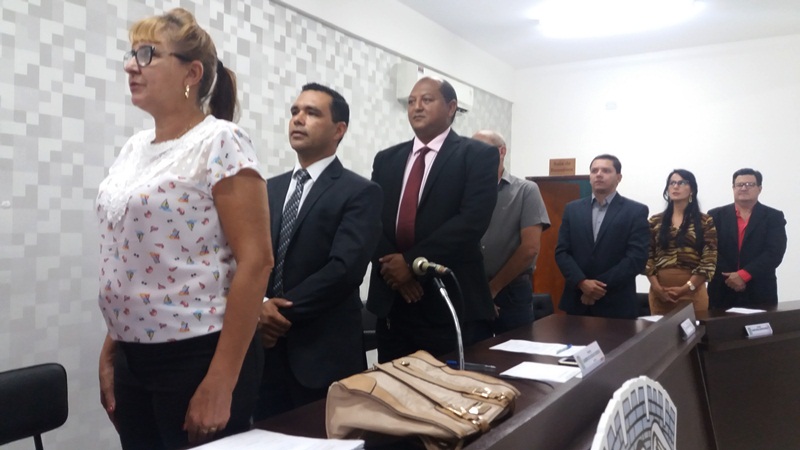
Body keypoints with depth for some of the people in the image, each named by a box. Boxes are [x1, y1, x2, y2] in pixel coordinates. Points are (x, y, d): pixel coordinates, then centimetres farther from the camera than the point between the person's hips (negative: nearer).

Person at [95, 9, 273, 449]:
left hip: (197, 358, -7)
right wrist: (109, 353, 13)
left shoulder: (220, 142, -12)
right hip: (133, 360, 7)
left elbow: (255, 262, -18)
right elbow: (124, 263, 15)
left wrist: (220, 382, -20)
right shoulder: (133, 148, 10)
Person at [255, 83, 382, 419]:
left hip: (324, 353, -5)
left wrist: (283, 310, -15)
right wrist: (257, 306, -12)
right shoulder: (270, 189, 13)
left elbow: (345, 269, -17)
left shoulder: (360, 193, -6)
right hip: (265, 347, 5)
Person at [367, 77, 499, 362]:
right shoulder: (386, 159, 13)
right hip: (392, 303, 5)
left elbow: (472, 220, -15)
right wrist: (390, 265, -12)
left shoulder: (478, 155, -2)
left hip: (451, 303, -4)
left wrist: (412, 261, -16)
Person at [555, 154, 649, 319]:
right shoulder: (572, 209, 9)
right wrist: (582, 282, -13)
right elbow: (561, 252, 3)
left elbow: (637, 257, -9)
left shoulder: (636, 211, 0)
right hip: (577, 301, 3)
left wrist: (601, 285, -14)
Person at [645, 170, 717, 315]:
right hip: (659, 291, 2)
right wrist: (657, 287, -9)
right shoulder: (655, 221, 8)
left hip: (692, 290, -1)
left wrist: (686, 288, -12)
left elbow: (709, 261, -3)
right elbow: (648, 257, 4)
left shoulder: (705, 222, 3)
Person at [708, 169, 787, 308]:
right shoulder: (717, 215, 6)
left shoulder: (773, 217, 5)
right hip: (722, 291, 1)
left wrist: (743, 274, -17)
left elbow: (775, 252, -7)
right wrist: (729, 277, -13)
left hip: (760, 292, 0)